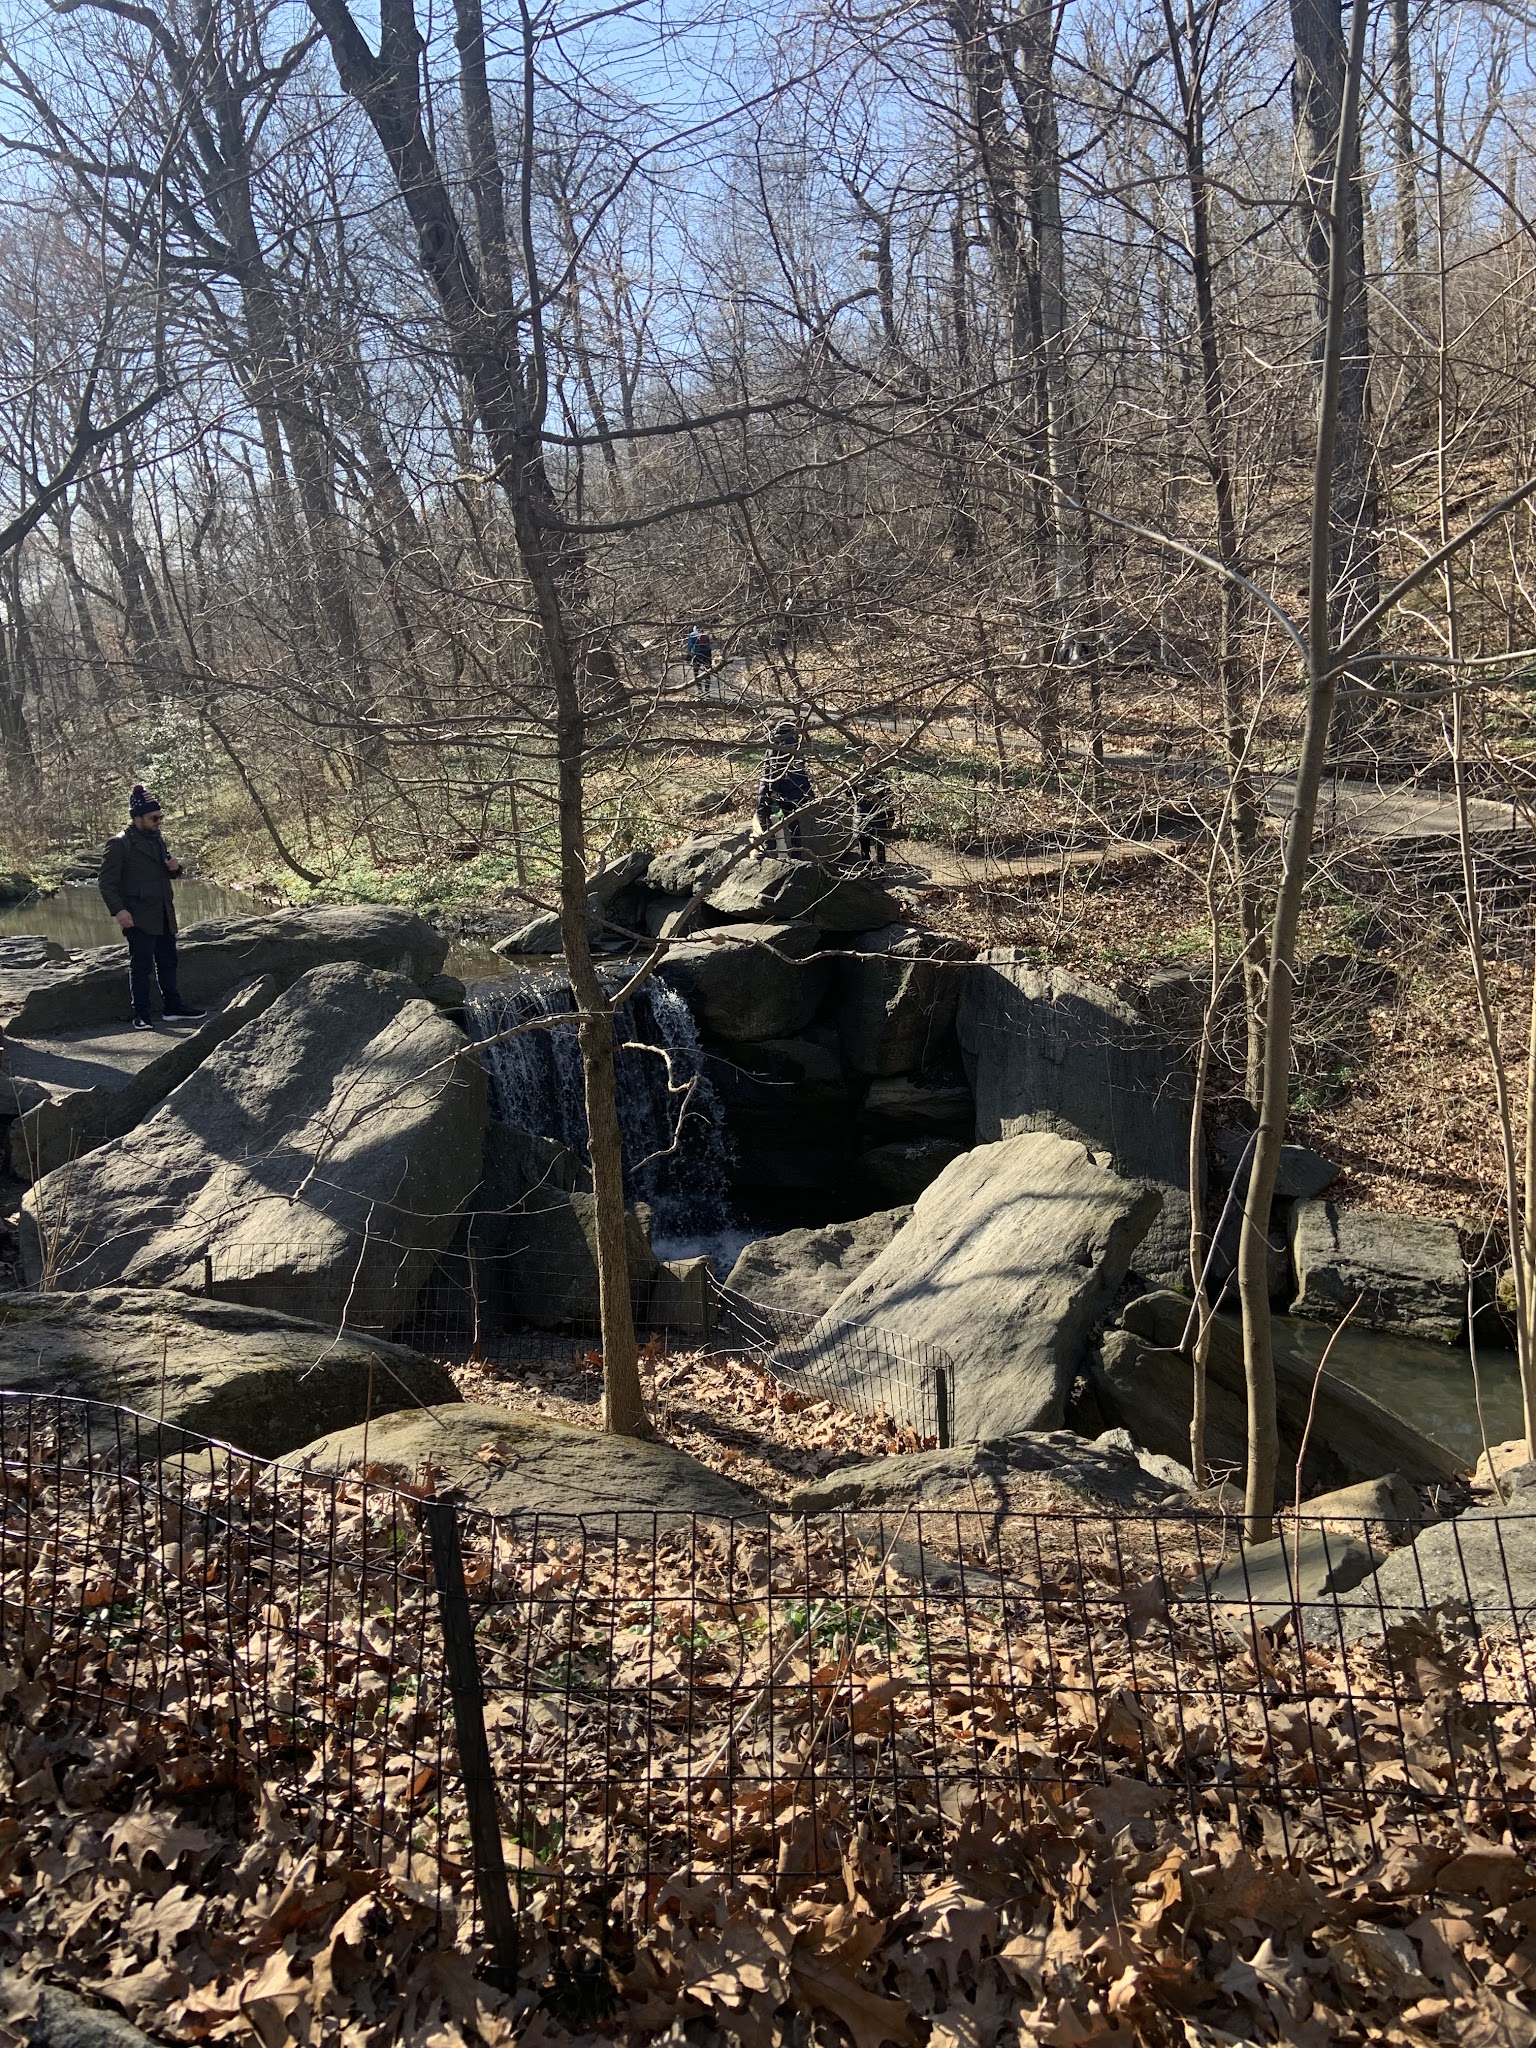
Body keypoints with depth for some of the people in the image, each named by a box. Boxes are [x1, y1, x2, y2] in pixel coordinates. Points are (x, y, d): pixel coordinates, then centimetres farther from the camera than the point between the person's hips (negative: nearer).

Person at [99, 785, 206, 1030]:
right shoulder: (119, 844, -11)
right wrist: (118, 910, -24)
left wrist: (174, 868, 3)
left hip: (163, 915, 8)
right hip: (138, 917, -8)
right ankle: (141, 1016, 2)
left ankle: (174, 1008, 22)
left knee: (168, 962, 13)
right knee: (141, 966, -4)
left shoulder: (157, 839, 13)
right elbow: (108, 883, -12)